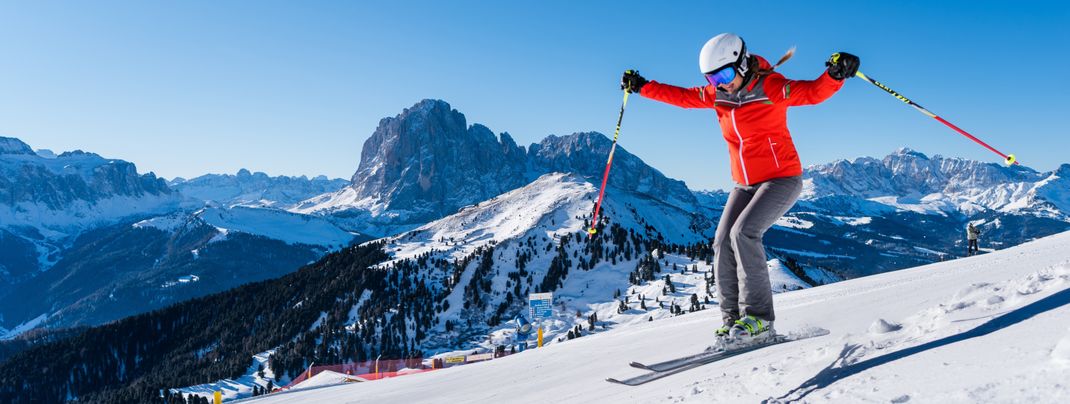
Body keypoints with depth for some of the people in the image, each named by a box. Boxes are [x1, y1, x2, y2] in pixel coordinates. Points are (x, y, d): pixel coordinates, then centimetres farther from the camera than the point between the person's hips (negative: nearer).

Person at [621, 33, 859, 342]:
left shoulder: (771, 88, -15)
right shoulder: (717, 95, 3)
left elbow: (813, 92, -27)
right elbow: (682, 96, 16)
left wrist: (835, 75, -46)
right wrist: (642, 87, 16)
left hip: (781, 180, -7)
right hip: (745, 185, 7)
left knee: (743, 233, -24)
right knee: (723, 244, -6)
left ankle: (759, 317, -15)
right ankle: (733, 321, 1)